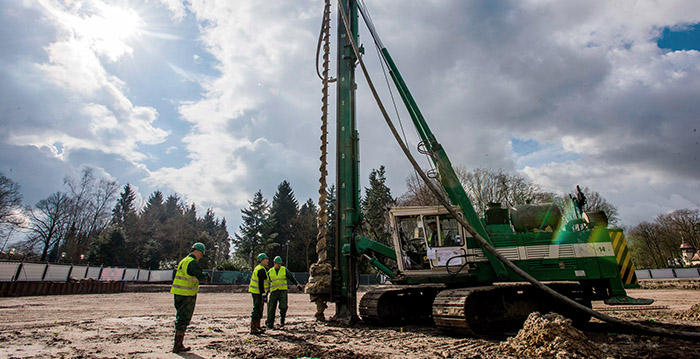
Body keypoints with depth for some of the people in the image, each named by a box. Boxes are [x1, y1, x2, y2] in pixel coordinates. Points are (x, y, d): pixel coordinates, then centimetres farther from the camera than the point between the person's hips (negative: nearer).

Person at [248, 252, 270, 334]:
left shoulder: (258, 268, 16)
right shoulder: (262, 270, -17)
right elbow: (261, 283, -24)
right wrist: (263, 294, -26)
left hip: (255, 292, 11)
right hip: (258, 293, -11)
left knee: (259, 310, 18)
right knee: (257, 310, -6)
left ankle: (257, 326, 27)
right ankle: (253, 329, -2)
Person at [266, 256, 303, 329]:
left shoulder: (284, 270, 6)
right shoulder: (270, 272, 9)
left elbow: (291, 277, 7)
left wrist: (297, 284, -5)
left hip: (283, 291, -1)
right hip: (273, 291, 1)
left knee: (283, 306, -14)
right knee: (271, 308, 0)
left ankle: (282, 322, 8)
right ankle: (270, 324, 14)